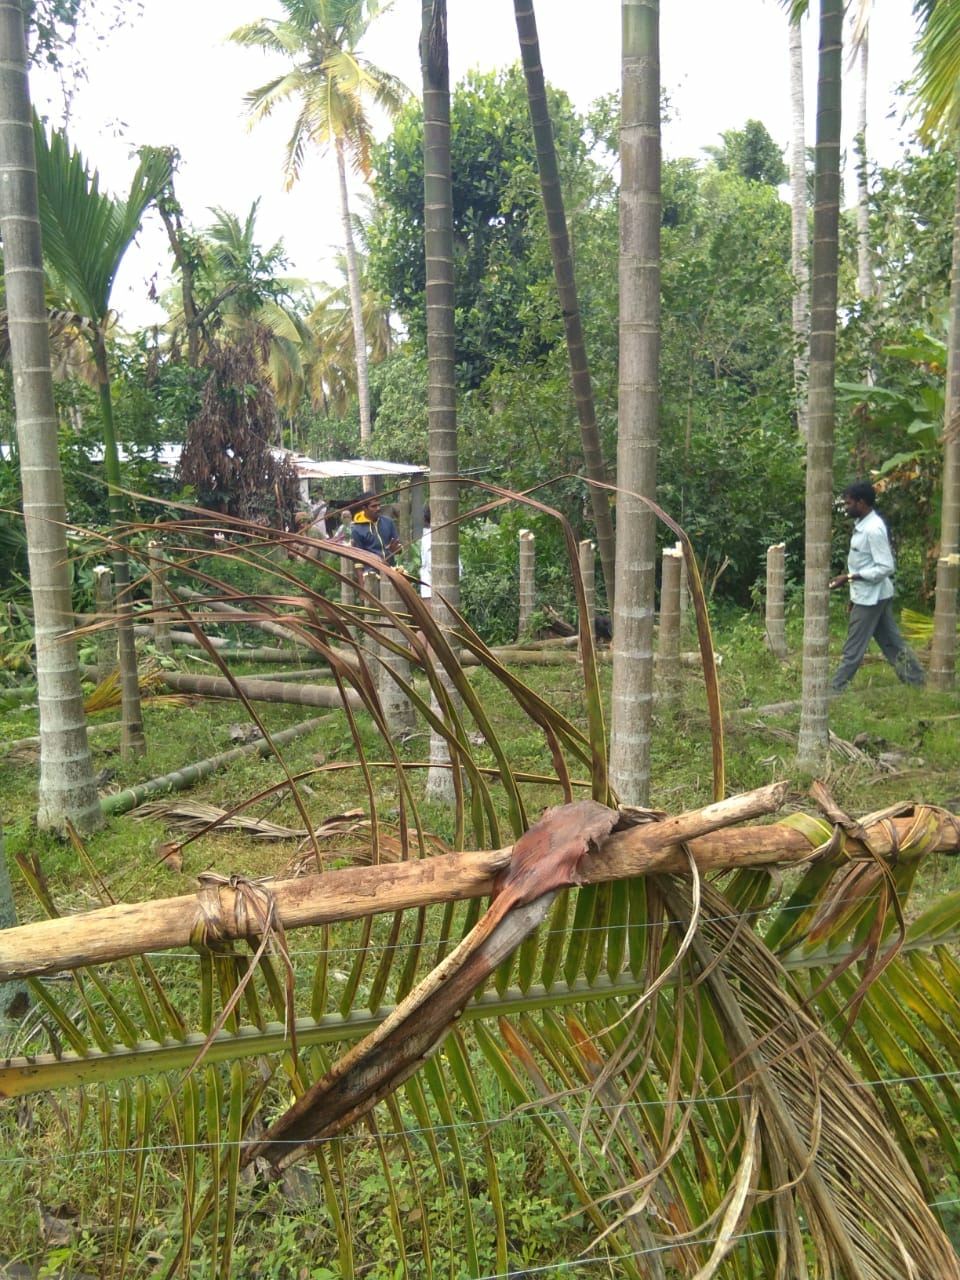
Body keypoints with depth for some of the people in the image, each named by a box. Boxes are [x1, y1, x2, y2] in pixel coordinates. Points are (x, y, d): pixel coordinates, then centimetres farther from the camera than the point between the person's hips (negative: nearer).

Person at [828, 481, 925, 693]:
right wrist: (854, 594, 19)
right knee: (892, 643, 15)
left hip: (871, 597, -10)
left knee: (853, 649, -1)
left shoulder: (873, 529, -21)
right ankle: (916, 681, 23)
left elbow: (885, 568, -23)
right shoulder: (863, 525, 9)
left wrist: (849, 577, -25)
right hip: (867, 595, 10)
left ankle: (834, 690, 6)